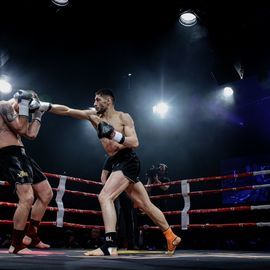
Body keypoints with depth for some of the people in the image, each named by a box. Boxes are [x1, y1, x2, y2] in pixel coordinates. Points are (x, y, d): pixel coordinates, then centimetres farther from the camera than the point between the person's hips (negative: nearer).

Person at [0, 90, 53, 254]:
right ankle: (16, 245, -7)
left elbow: (31, 134, 18)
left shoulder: (15, 112, 24)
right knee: (27, 197, -22)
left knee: (46, 193, 9)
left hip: (21, 155, 10)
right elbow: (21, 130, -13)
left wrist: (38, 116, 20)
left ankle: (30, 236, 17)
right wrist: (24, 107, -7)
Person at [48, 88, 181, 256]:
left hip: (128, 161, -7)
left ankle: (110, 246, -24)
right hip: (118, 164, 7)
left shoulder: (124, 117, -2)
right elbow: (66, 110, 7)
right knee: (145, 205, 13)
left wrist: (115, 135, -23)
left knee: (105, 197, -21)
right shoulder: (94, 116, 13)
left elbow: (135, 143, -11)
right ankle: (172, 238, 26)